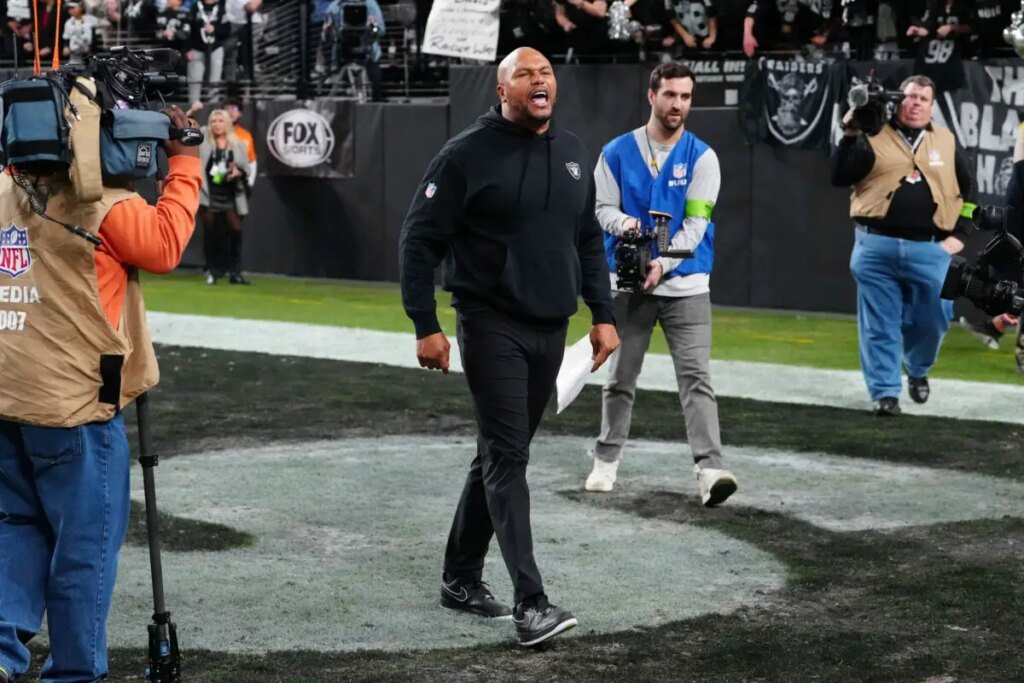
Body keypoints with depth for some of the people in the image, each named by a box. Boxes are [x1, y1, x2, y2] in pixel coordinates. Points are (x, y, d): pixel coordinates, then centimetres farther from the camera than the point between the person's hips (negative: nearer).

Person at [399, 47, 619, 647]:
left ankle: (462, 578, 25)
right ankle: (532, 603, -13)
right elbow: (420, 240, -7)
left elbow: (588, 241, 18)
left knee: (502, 455, 13)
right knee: (507, 457, -10)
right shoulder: (468, 154, -8)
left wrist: (603, 314, 11)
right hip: (493, 327, -6)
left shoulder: (572, 153, 10)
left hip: (551, 330, 6)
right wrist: (426, 325, -11)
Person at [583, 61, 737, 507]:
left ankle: (709, 468, -17)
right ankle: (606, 460, 26)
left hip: (685, 285, -1)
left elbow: (695, 223, -8)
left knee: (695, 377, -11)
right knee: (620, 378, 11)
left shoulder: (702, 157, -2)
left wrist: (662, 264, -21)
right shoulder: (617, 152, 3)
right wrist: (623, 223, -19)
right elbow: (603, 208, 4)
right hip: (627, 283, 2)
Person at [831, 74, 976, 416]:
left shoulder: (946, 143, 12)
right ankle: (884, 392, 7)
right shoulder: (874, 138, 4)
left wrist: (959, 235, 9)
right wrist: (850, 137, -13)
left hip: (930, 250, 2)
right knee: (879, 324, 0)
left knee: (933, 319, 7)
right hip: (877, 247, -2)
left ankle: (917, 371, 35)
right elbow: (839, 177, -3)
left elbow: (968, 190, 18)